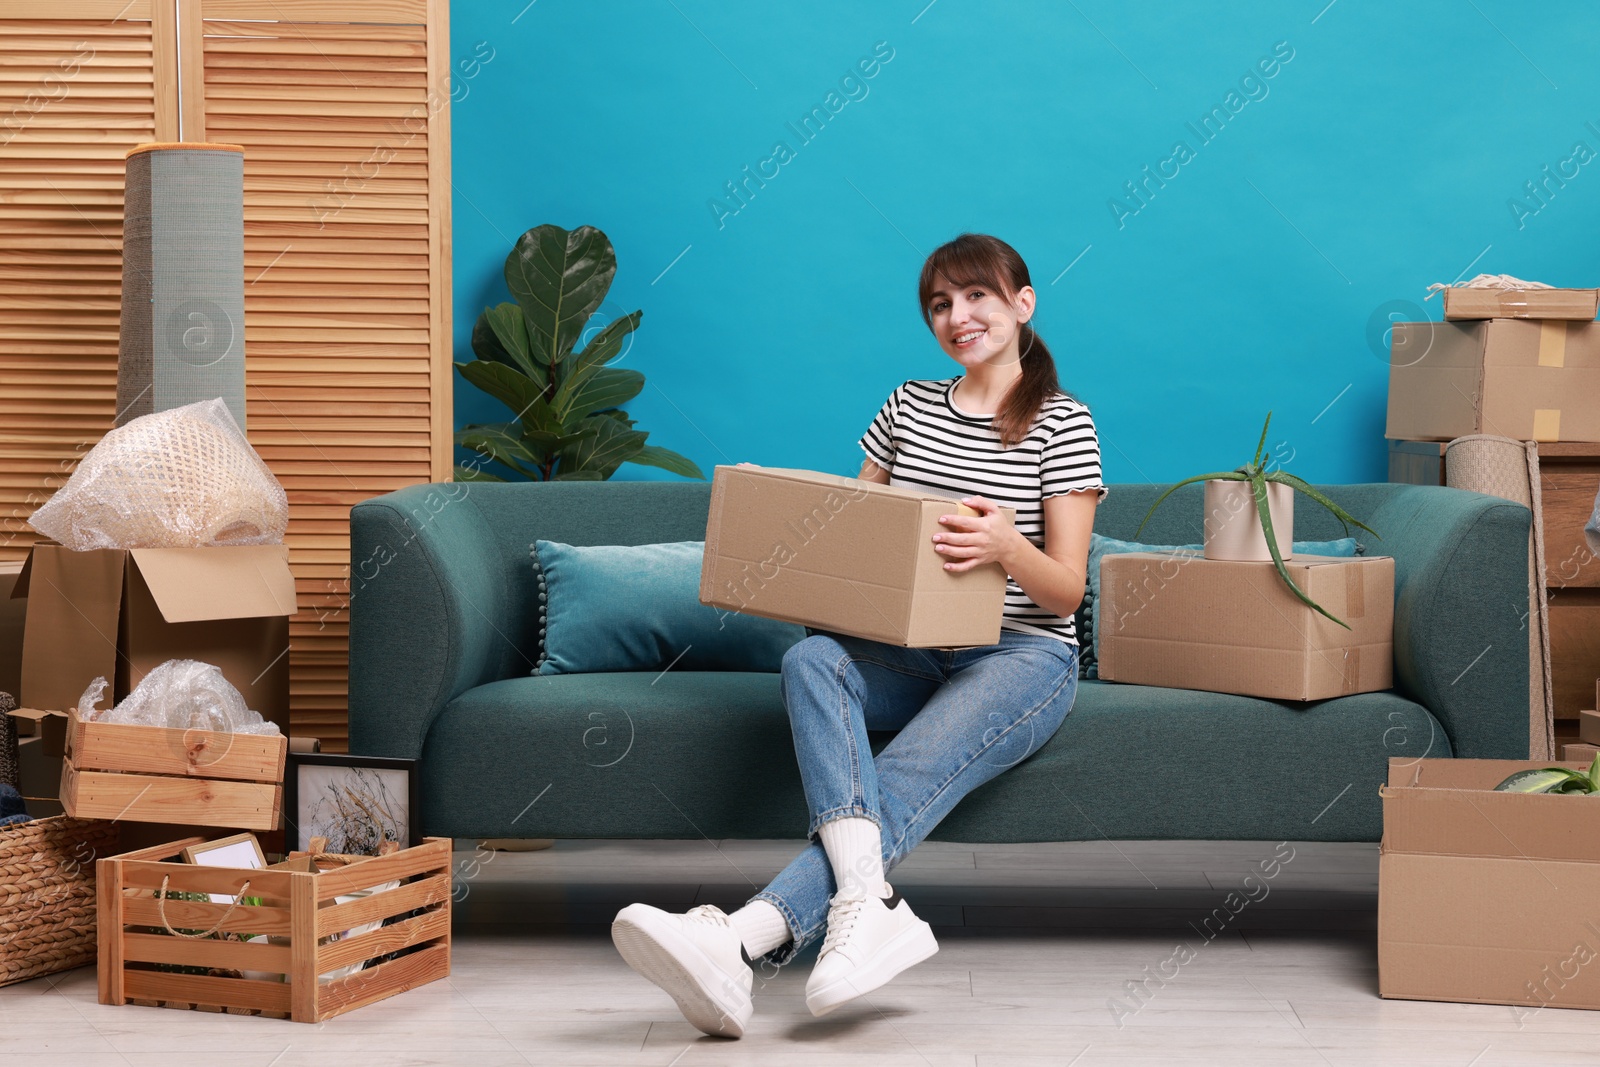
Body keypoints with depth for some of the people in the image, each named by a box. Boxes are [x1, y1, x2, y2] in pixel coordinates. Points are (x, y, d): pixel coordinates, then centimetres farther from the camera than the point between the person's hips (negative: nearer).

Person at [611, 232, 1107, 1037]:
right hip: (911, 648, 4)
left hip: (1023, 655, -4)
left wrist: (1007, 547, -26)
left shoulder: (1063, 424, 2)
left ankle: (740, 942, -54)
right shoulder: (910, 406, 17)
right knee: (811, 659, -32)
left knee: (907, 780, -32)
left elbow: (1067, 589, -3)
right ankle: (869, 908, -51)